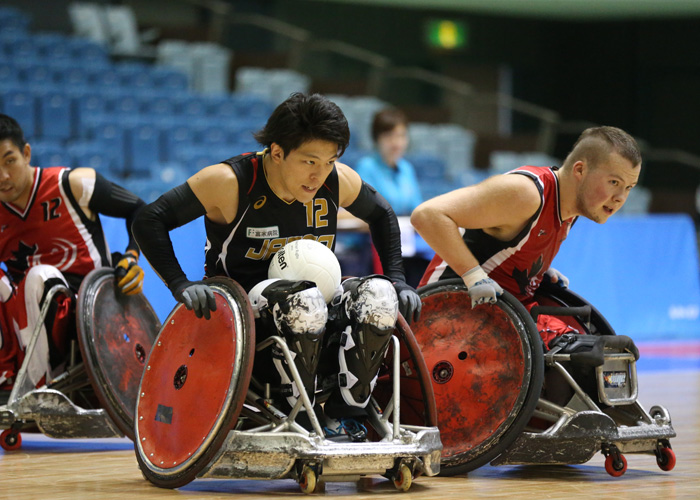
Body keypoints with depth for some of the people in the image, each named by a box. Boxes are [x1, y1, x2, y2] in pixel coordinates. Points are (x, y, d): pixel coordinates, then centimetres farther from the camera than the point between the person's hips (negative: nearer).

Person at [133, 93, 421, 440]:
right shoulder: (229, 182, -18)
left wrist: (396, 279, 6)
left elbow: (382, 215, 17)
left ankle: (347, 412, -13)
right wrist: (180, 285, -24)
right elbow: (148, 220, -14)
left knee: (379, 295, -24)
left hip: (315, 296, 5)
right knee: (304, 303, -38)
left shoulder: (339, 182, -5)